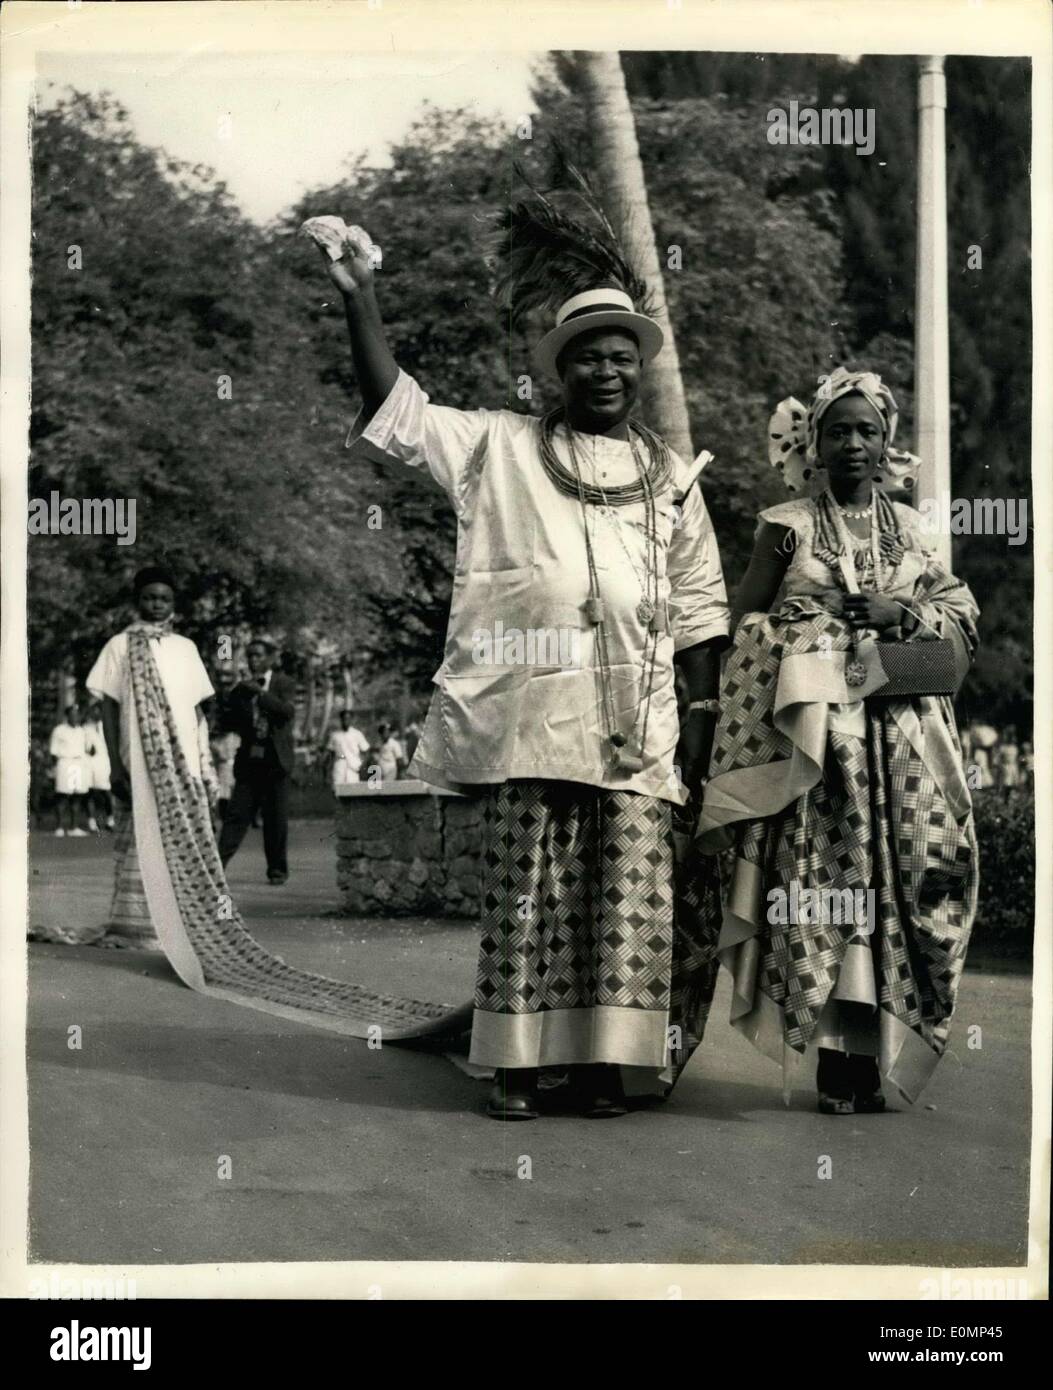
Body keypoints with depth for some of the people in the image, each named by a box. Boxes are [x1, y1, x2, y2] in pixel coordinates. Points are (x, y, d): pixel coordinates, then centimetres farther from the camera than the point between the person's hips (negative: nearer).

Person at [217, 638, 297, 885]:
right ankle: (219, 862, -10)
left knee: (276, 818, 2)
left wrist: (260, 692, -18)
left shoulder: (284, 683, 3)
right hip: (249, 760, 3)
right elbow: (228, 725, 12)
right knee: (237, 813, -5)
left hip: (275, 760, -3)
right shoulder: (241, 689, 13)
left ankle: (277, 869, 11)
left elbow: (288, 710, -15)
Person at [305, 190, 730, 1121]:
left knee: (629, 889, -3)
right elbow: (393, 412, 5)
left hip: (638, 719, 2)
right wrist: (360, 297, 0)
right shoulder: (501, 447, 12)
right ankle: (518, 1063, 4)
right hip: (532, 713, -2)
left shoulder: (671, 476, 18)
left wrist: (704, 715, 7)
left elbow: (701, 606, 15)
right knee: (527, 889, -2)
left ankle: (605, 1060, 4)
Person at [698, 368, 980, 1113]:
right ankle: (836, 1058, -1)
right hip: (816, 734, -3)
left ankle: (872, 1055, 7)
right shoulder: (787, 527, 5)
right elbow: (748, 625, 2)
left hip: (903, 736, 3)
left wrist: (903, 612, -4)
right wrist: (822, 624, -9)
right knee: (824, 881, -8)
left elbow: (964, 614, 13)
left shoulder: (908, 528, 15)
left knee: (896, 881, -2)